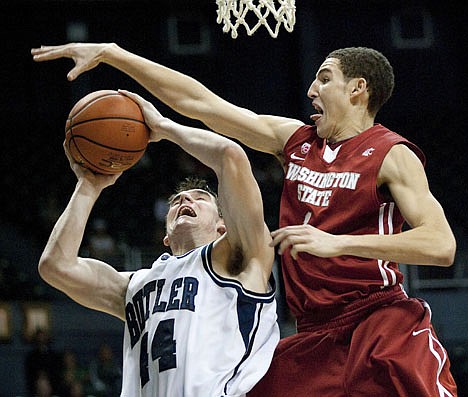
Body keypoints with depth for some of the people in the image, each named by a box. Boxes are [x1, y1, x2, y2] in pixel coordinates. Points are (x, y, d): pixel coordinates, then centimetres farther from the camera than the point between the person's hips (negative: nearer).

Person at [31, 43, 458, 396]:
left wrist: (336, 242, -22)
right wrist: (110, 54, 12)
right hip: (314, 334, 6)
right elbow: (197, 101, 14)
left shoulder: (391, 155, -4)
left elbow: (441, 245, -17)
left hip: (382, 322, -6)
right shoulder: (295, 139, 14)